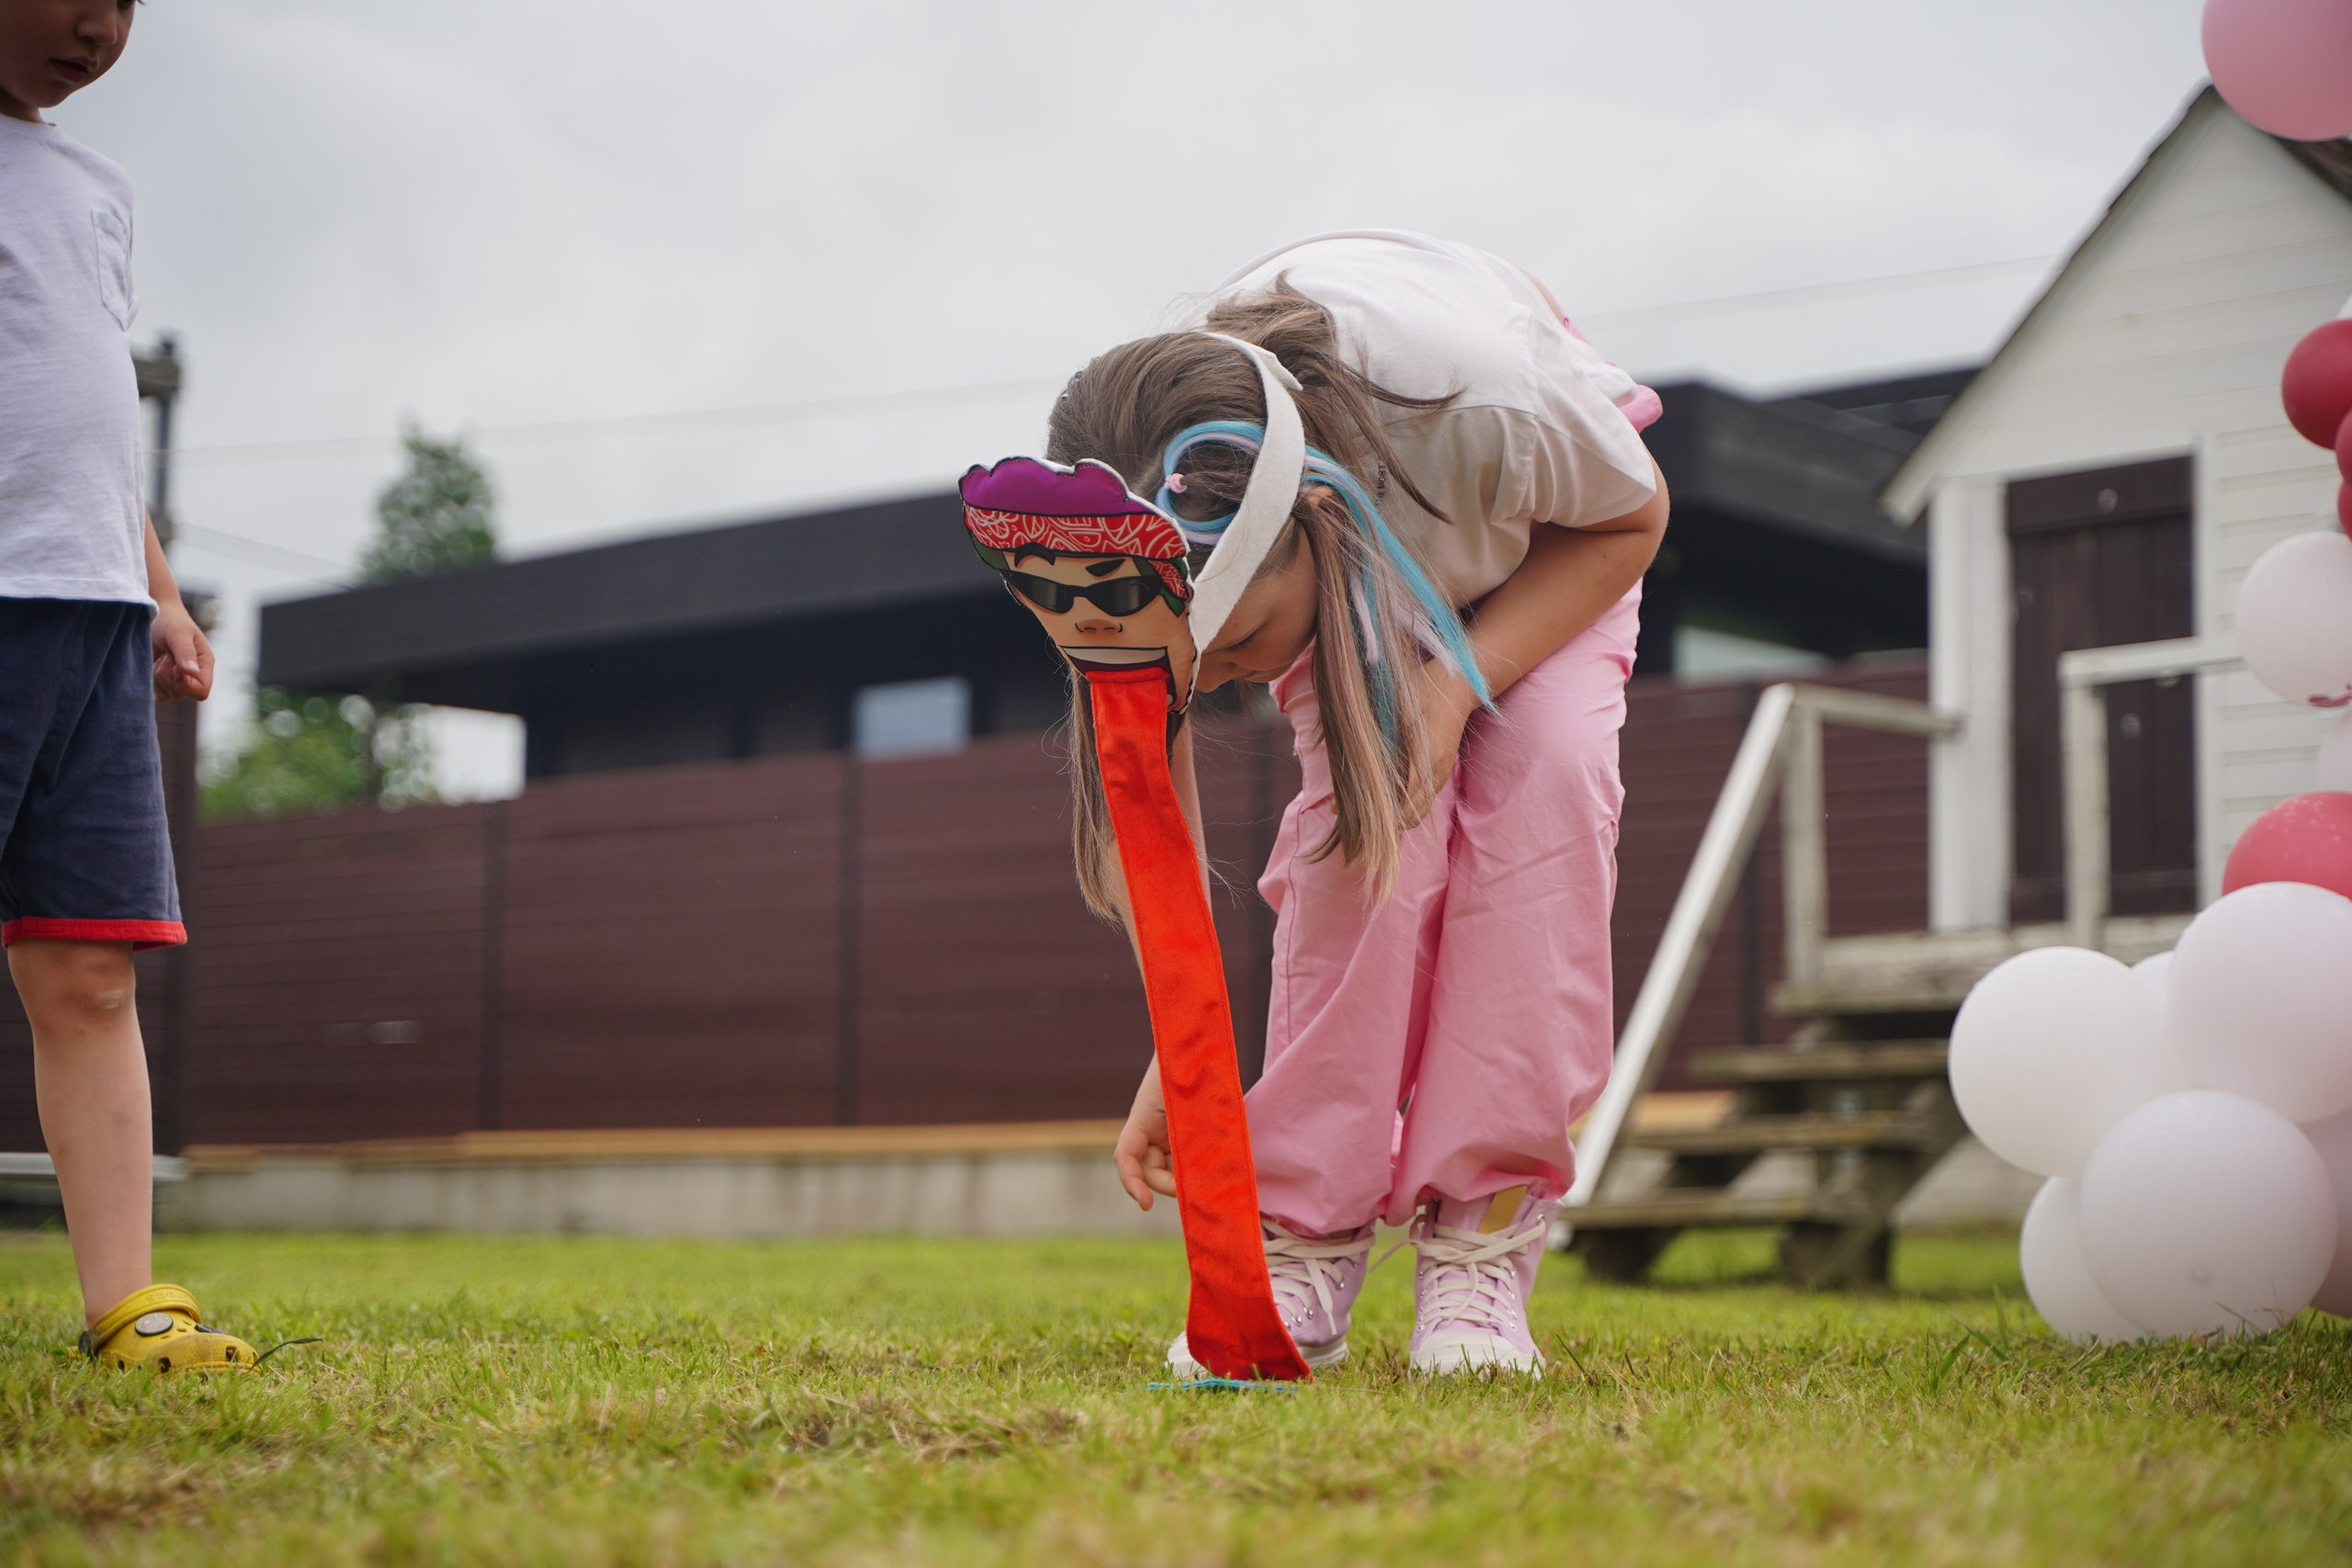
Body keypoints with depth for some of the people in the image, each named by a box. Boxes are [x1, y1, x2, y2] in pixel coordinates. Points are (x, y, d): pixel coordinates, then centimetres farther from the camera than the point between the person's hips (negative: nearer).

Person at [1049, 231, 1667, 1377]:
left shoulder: (1488, 410, -46)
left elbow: (1633, 516, -21)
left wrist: (1462, 678, -34)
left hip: (1544, 547, -1)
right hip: (1358, 583, 1)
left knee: (1545, 779, -27)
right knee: (1365, 799, -26)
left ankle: (1482, 1239, -22)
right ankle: (1305, 1242, -17)